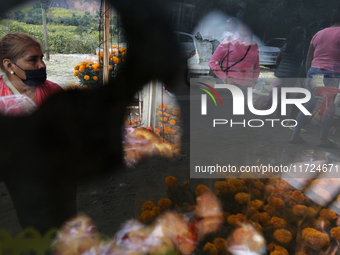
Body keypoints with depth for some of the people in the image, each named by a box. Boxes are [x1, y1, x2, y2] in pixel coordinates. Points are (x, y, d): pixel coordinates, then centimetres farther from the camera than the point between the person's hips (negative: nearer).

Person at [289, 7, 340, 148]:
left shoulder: (319, 34, 16)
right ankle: (323, 139, 2)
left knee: (309, 105, 11)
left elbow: (308, 57, 16)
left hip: (313, 71, 6)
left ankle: (295, 135, 10)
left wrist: (308, 75, 20)